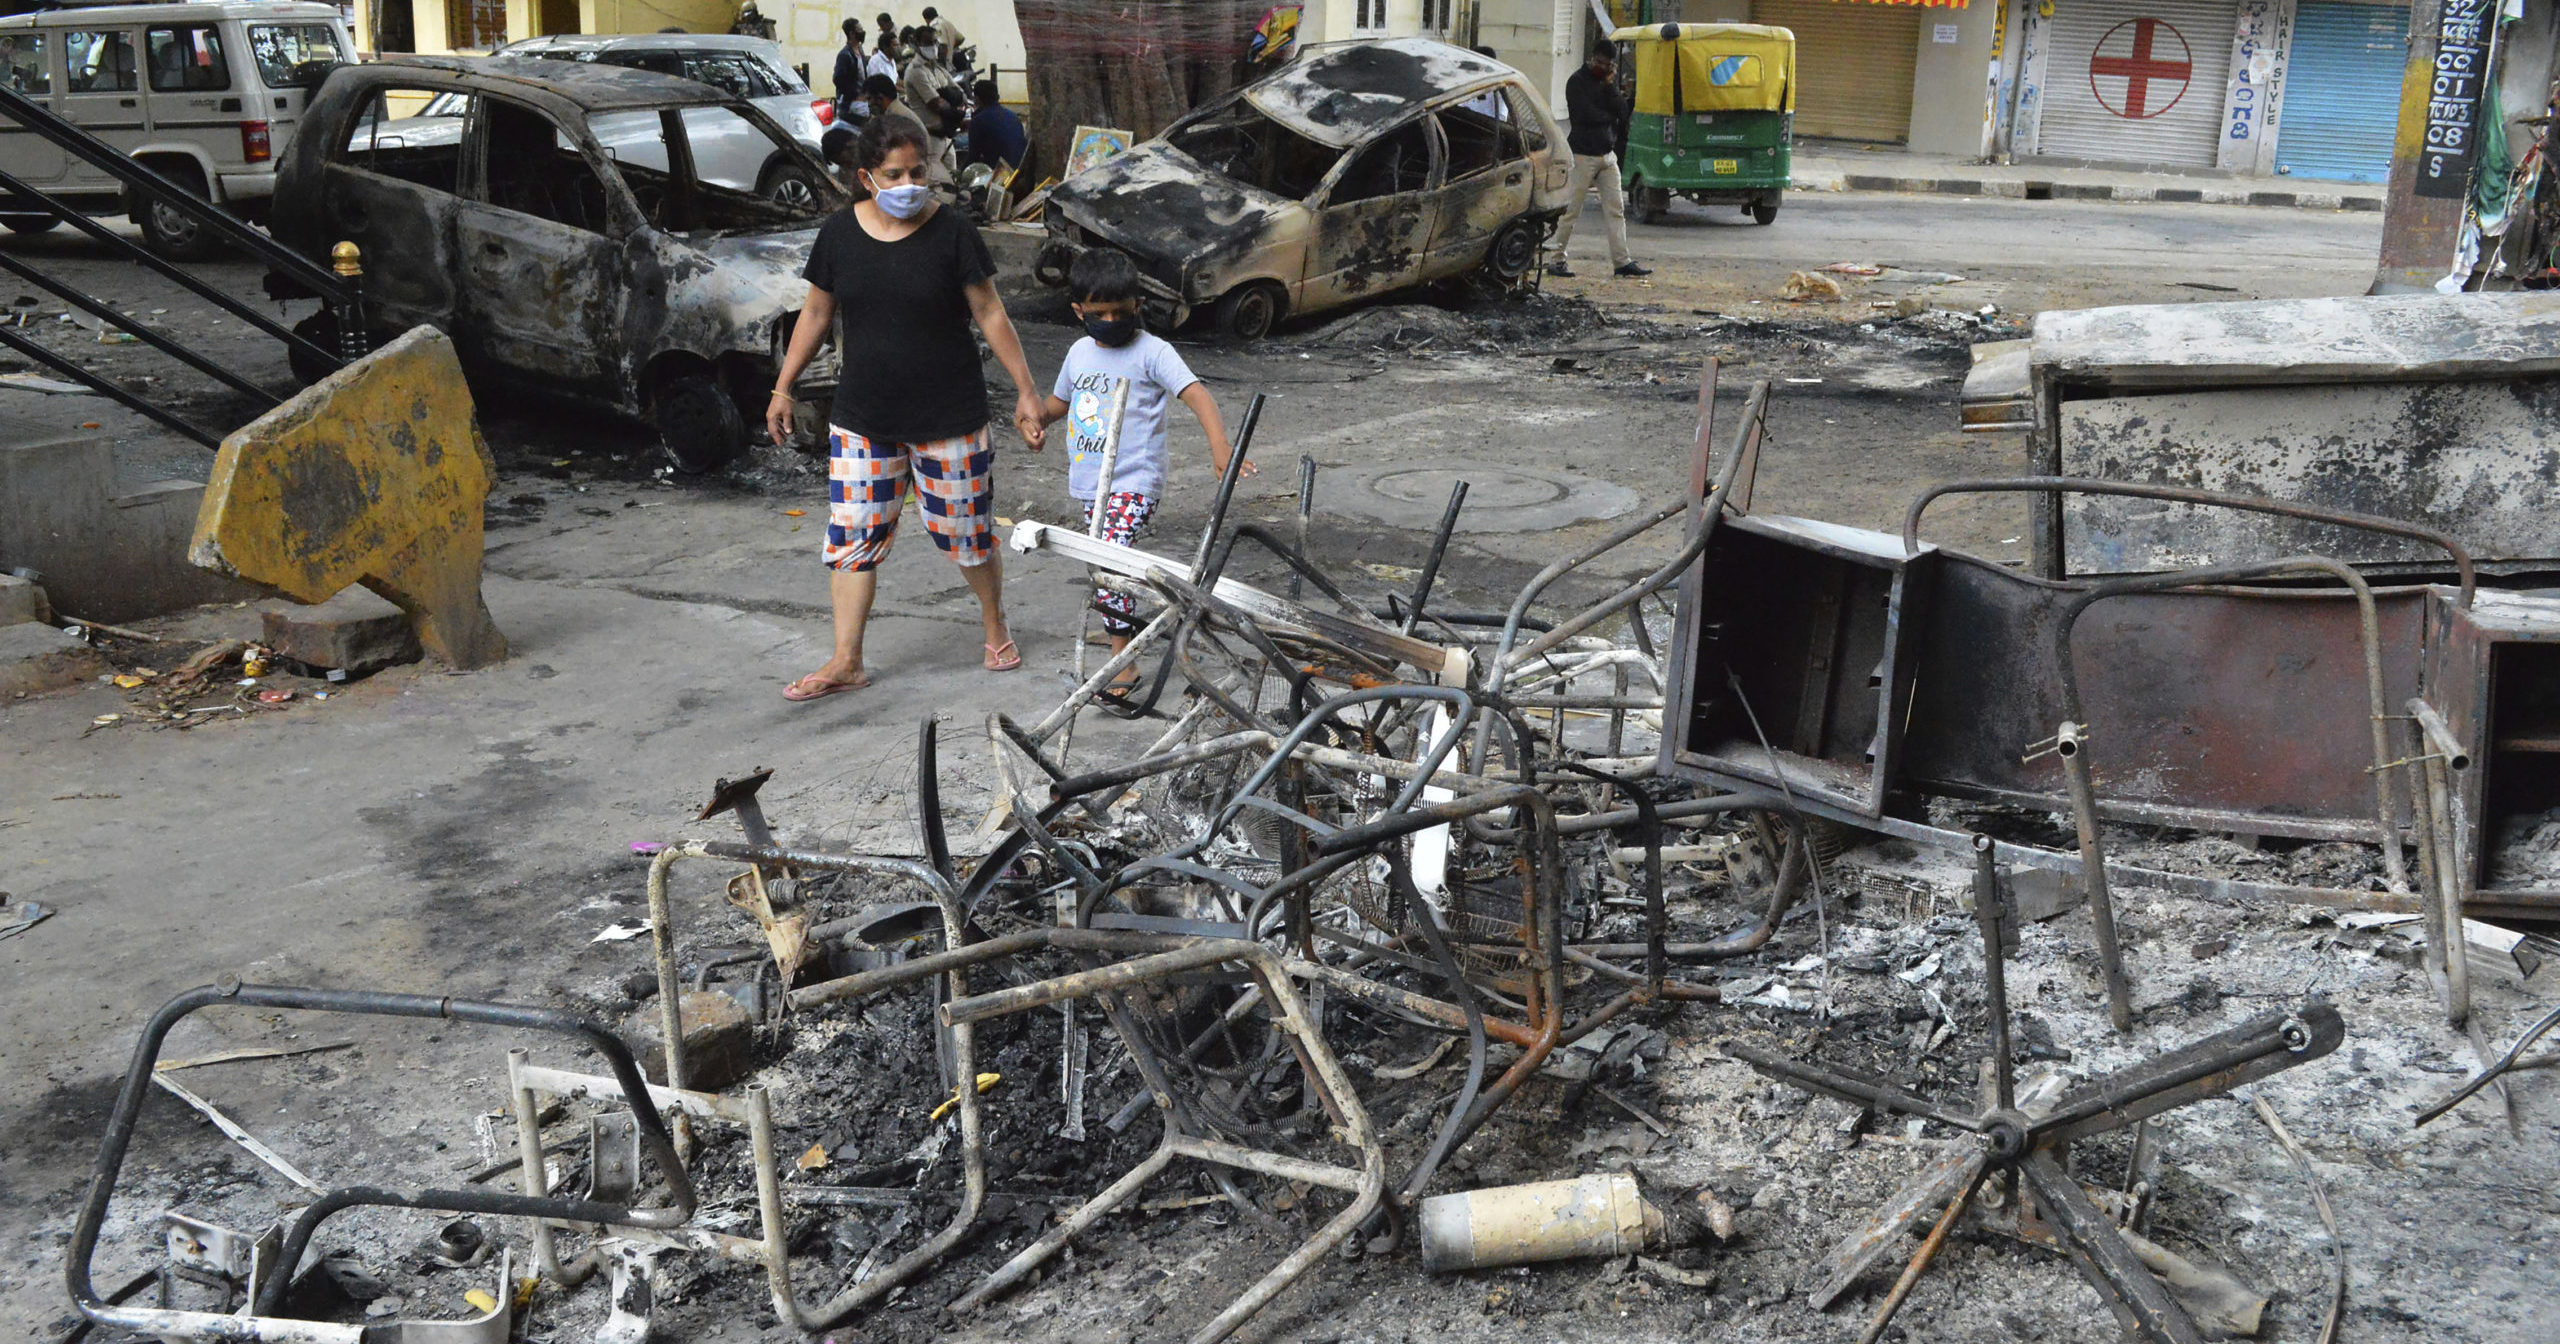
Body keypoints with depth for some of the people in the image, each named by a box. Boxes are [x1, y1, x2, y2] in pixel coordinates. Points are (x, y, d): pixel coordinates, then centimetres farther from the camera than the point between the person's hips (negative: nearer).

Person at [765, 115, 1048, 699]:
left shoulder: (952, 231, -8)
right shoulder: (839, 232, 0)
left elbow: (990, 313, -4)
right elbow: (816, 313, 10)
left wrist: (1026, 391, -5)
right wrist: (783, 388, 12)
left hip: (949, 416, -3)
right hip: (863, 417, 3)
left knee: (965, 530, 7)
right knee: (852, 536, 2)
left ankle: (995, 626, 32)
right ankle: (846, 662, 10)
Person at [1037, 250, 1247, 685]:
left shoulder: (1152, 351, -9)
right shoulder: (1080, 352, 11)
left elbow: (1196, 394, -20)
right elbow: (1060, 400, 27)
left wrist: (1219, 446, -35)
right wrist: (1037, 413, 3)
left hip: (1134, 481, -7)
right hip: (1090, 483, 7)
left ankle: (1122, 661, -13)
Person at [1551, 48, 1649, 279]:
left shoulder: (1609, 83, 14)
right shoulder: (1577, 82, -5)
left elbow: (1621, 112, 1)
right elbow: (1586, 115, -16)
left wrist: (1610, 87, -7)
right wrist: (1609, 116, 0)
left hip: (1607, 155, 6)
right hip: (1583, 155, -6)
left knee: (1616, 209, 4)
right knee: (1570, 210, -5)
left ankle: (1622, 261, 5)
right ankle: (1557, 259, 2)